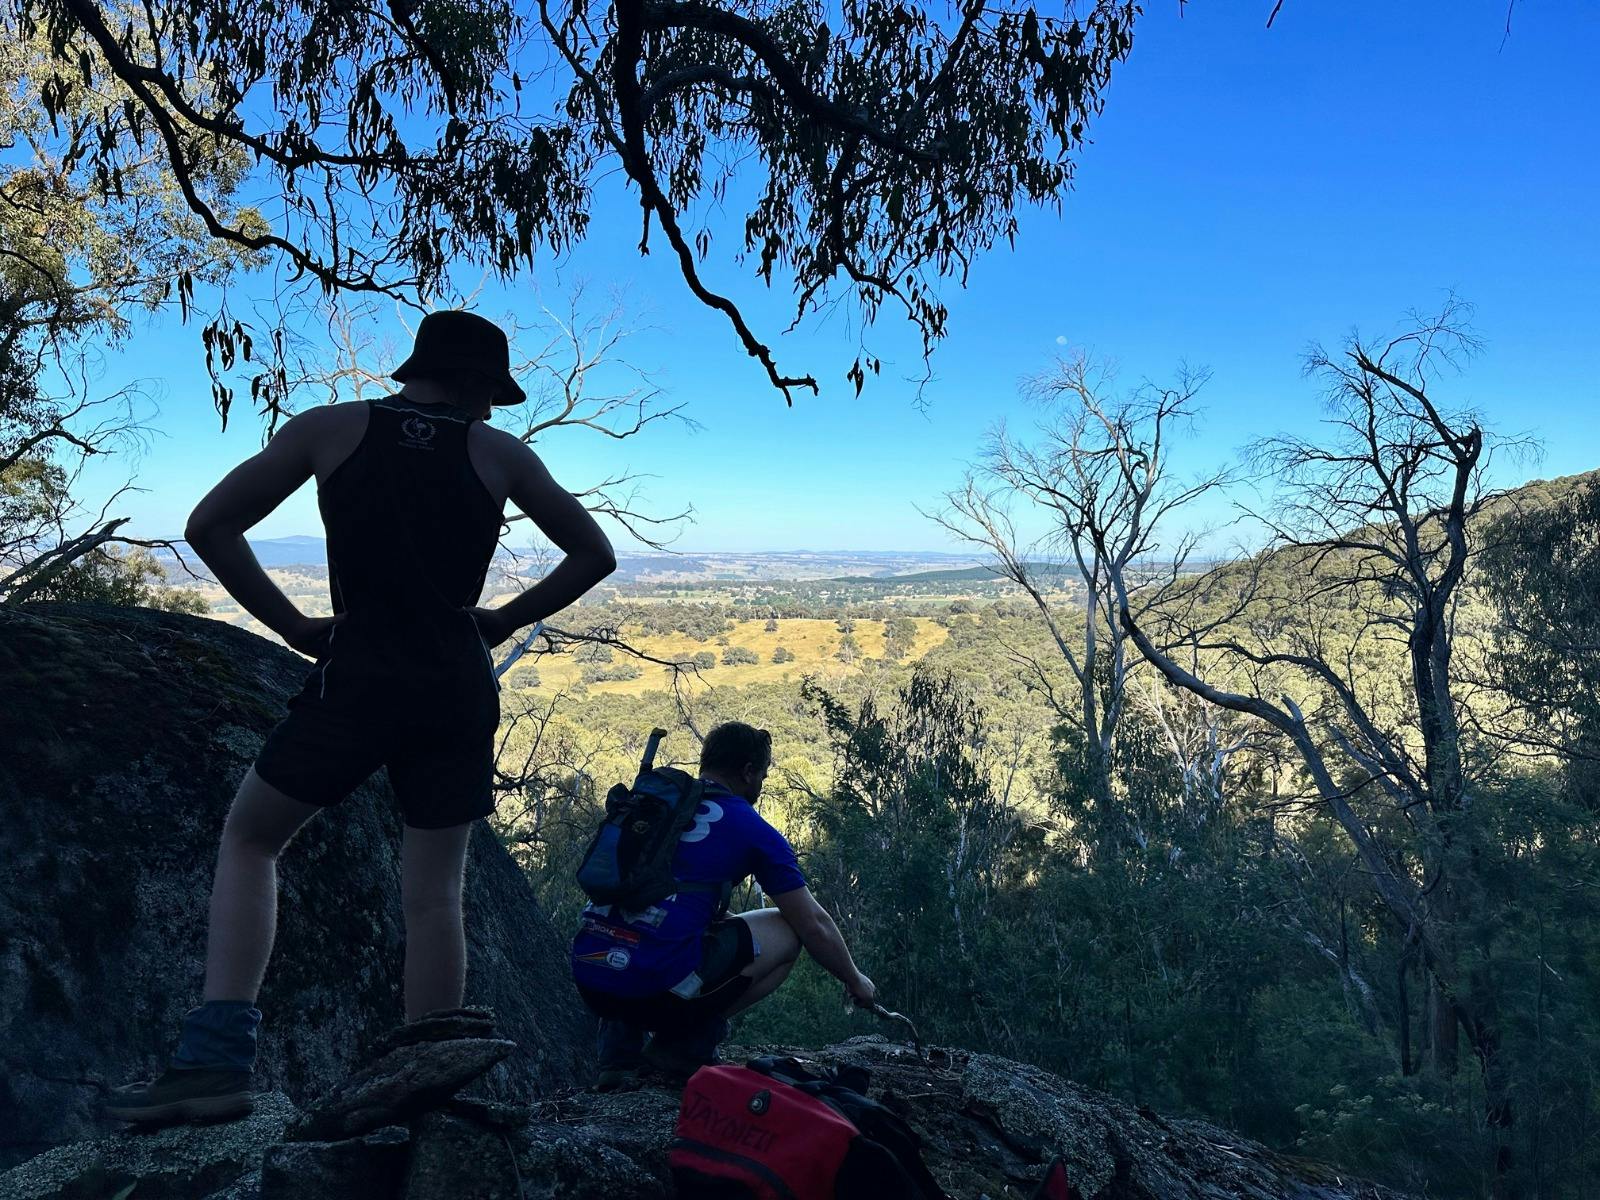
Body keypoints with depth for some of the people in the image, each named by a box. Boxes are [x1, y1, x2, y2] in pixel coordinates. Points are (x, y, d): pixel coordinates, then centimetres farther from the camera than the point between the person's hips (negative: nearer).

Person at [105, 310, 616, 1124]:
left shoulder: (329, 429, 6)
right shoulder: (499, 453, 8)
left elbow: (209, 525, 2)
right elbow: (594, 555, 11)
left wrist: (292, 626, 6)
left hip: (357, 680, -1)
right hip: (458, 691, 2)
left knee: (248, 841, 18)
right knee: (433, 895, 11)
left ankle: (217, 1059, 5)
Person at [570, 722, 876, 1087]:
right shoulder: (753, 830, 4)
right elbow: (814, 925, 10)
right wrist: (855, 981, 28)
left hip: (586, 971, 6)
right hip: (657, 984, -6)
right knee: (787, 930, 11)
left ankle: (619, 1050, 19)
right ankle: (689, 1043, 6)